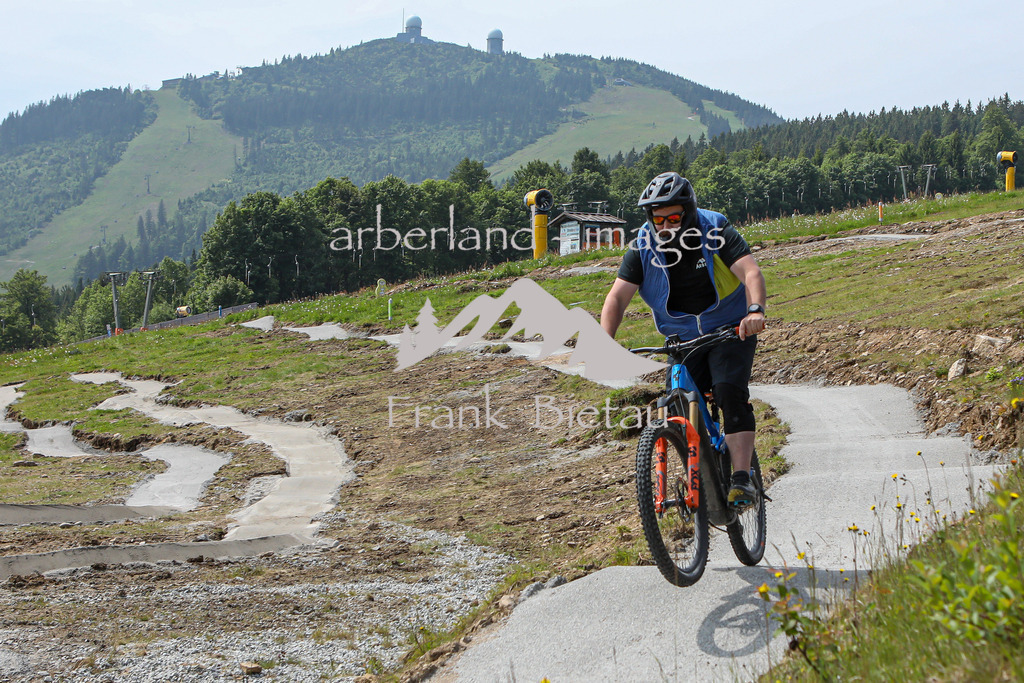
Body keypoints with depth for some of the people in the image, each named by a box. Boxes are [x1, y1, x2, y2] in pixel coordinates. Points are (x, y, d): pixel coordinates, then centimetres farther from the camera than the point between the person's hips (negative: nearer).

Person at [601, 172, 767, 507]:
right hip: (682, 338, 4)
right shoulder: (643, 247, -10)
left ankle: (741, 479, -24)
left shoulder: (716, 233, -17)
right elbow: (618, 295, -17)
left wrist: (755, 310, -50)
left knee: (729, 392, -24)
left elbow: (750, 271, -30)